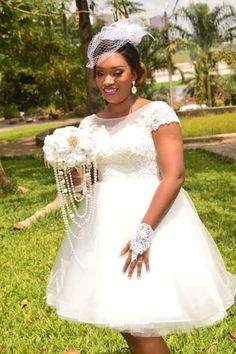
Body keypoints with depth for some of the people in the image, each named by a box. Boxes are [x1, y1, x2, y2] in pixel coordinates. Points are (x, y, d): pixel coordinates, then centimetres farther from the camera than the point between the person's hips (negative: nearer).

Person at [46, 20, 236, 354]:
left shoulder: (157, 113, -9)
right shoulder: (90, 124, 8)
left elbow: (174, 176, -16)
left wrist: (144, 232, -22)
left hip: (151, 215, -6)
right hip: (106, 222, 6)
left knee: (140, 322, -4)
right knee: (119, 313, 13)